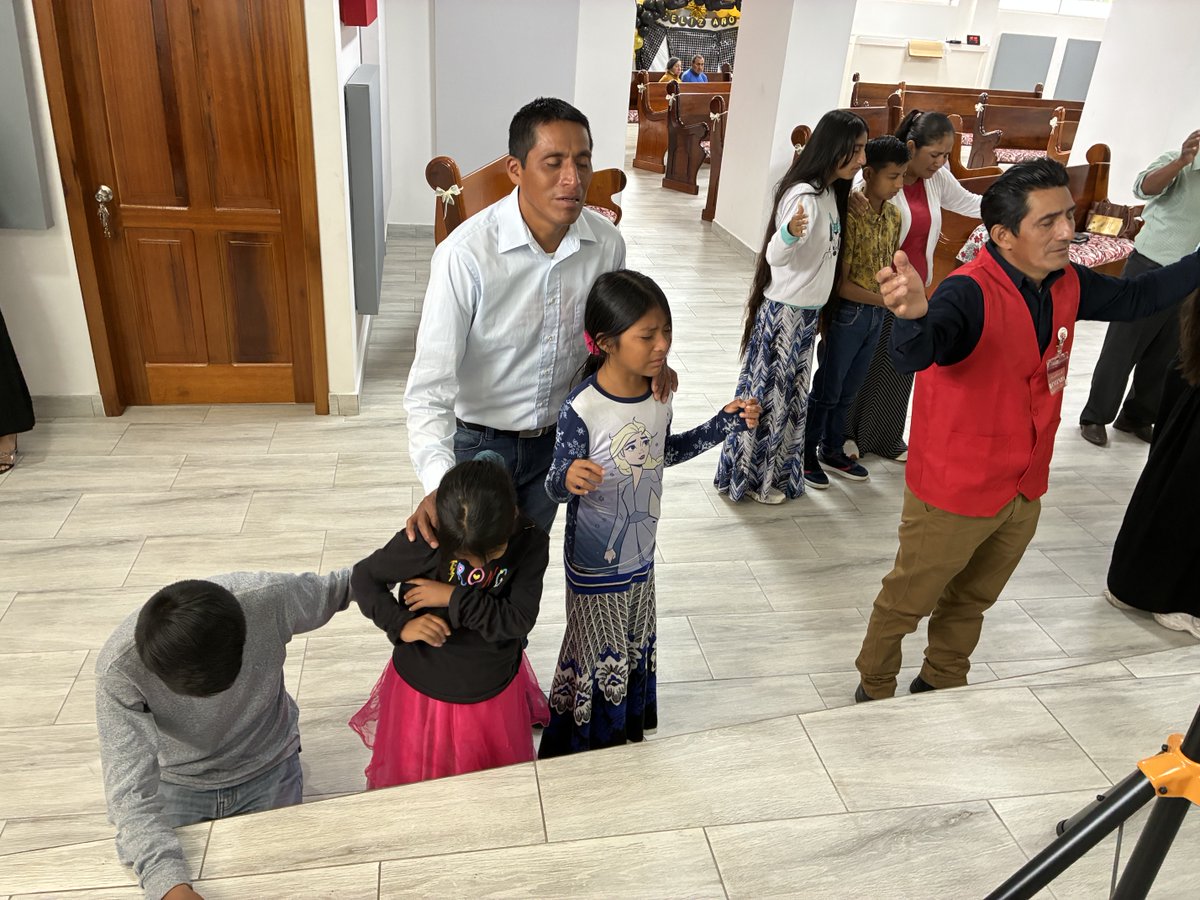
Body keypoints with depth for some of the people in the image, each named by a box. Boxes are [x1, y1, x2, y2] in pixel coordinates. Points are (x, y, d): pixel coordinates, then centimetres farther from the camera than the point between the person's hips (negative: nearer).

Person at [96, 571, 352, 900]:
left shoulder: (269, 597, -34)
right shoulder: (118, 669, -34)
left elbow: (330, 590, -11)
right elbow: (130, 791, -36)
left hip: (269, 771, 1)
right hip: (178, 785, 0)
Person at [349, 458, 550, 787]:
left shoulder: (531, 543, -23)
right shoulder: (424, 541, -28)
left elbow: (519, 620, -24)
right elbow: (363, 579, -12)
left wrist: (454, 598, -29)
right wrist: (402, 625, -26)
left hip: (494, 690, 1)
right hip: (423, 685, -1)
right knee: (412, 781, 25)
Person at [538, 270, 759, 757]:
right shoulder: (582, 409, -27)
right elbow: (556, 485, -19)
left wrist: (725, 423, 4)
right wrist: (569, 478, -43)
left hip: (641, 555, 6)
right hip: (595, 566, -6)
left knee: (635, 655, 23)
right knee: (596, 661, 12)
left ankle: (627, 734, 47)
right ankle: (576, 748, 37)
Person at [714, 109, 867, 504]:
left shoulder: (831, 193, 6)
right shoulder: (804, 195, -22)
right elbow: (775, 256, -28)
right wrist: (790, 232, -46)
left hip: (808, 310, 9)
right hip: (786, 310, -9)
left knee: (791, 393, 17)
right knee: (769, 391, 3)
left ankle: (775, 471, 32)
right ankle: (748, 475, 19)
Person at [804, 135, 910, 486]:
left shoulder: (894, 214, 4)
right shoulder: (850, 215, -20)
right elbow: (840, 283, -20)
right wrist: (887, 300, -19)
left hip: (876, 313, 7)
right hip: (847, 312, -7)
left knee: (848, 391, 18)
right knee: (826, 389, 5)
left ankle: (832, 451, 33)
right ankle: (805, 455, 21)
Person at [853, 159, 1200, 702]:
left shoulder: (1067, 285, -2)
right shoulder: (971, 293, -28)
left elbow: (1136, 298, 17)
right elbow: (913, 356, -46)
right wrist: (914, 315, -68)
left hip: (1024, 492, 8)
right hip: (954, 493, -7)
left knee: (971, 601, 26)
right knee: (905, 602, 12)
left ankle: (941, 686, 49)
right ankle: (873, 692, 36)